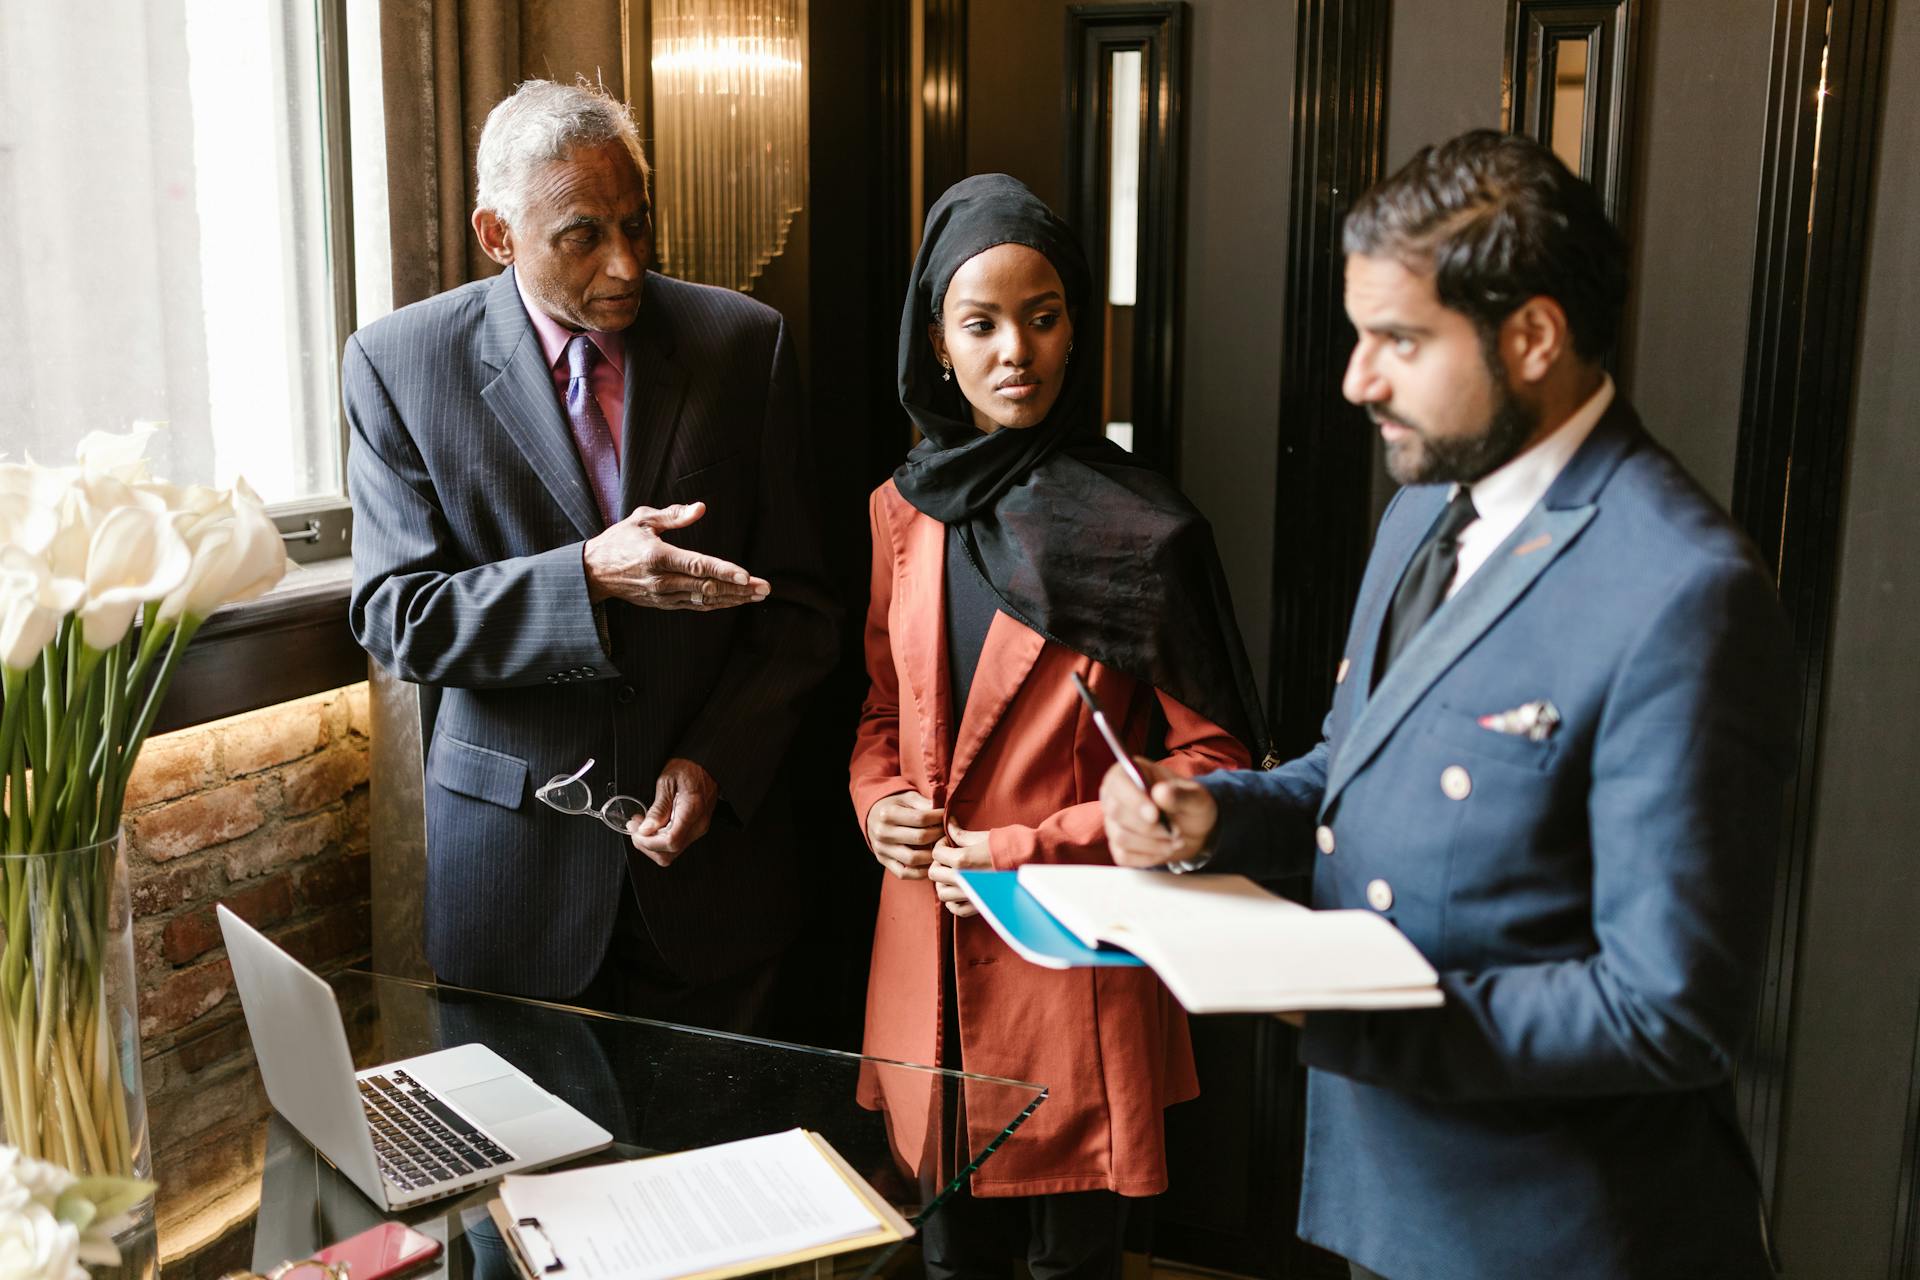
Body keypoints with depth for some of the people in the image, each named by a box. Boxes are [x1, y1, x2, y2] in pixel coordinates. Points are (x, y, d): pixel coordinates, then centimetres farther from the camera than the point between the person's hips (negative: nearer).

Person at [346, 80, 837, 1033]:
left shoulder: (744, 341, -3)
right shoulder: (399, 363, -6)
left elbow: (793, 595, 0)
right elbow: (394, 616, -10)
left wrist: (717, 759, -12)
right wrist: (587, 577, -24)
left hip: (713, 834, 2)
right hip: (514, 852, -1)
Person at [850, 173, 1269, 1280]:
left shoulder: (1141, 530, -10)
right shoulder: (905, 508, 5)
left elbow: (1212, 755, -7)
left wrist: (1039, 847, -15)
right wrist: (881, 799, -5)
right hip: (930, 953, 4)